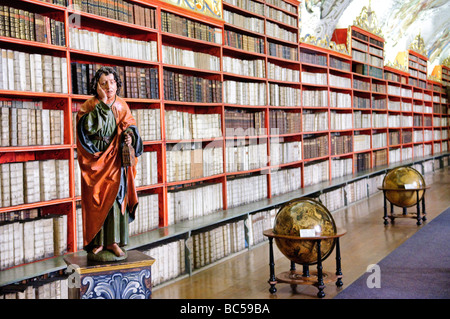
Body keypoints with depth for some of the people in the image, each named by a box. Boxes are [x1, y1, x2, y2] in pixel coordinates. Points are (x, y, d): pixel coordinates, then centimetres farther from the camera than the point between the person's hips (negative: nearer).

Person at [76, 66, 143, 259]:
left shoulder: (122, 106, 7)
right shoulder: (89, 107, -4)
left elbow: (130, 126, 12)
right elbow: (90, 129, -20)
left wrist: (130, 136, -11)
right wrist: (102, 104, -23)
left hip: (116, 160, 3)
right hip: (96, 160, -2)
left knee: (116, 196, -2)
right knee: (96, 198, -2)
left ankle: (113, 241, 5)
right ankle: (97, 242, 5)